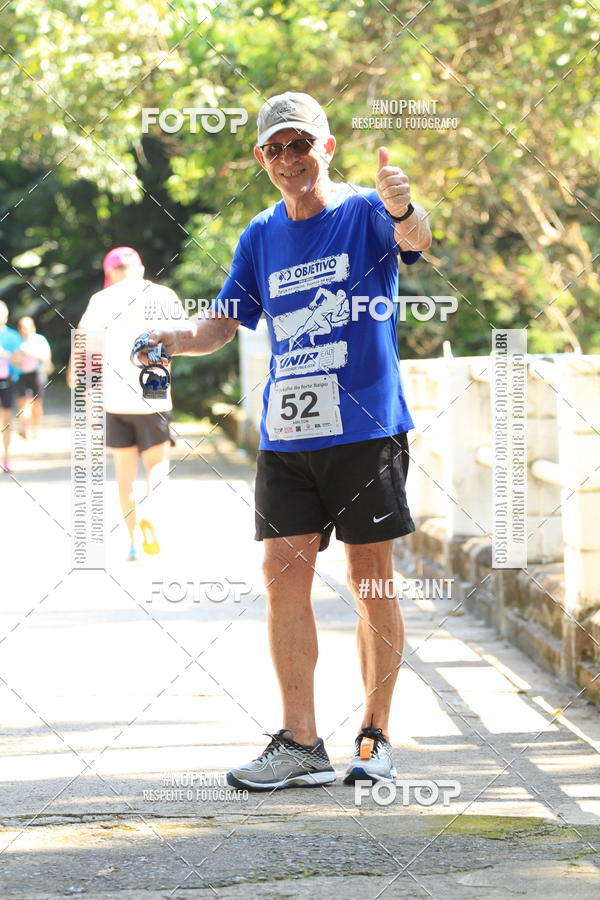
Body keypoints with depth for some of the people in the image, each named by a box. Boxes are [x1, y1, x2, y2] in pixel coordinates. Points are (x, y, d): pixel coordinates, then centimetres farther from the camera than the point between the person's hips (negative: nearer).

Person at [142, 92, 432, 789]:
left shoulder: (365, 212, -4)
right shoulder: (261, 236, 11)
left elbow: (414, 241, -27)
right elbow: (222, 324, 16)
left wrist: (406, 213, -50)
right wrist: (167, 341, -4)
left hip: (365, 429, -4)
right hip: (285, 436, 4)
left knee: (370, 578, 1)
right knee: (283, 575, -2)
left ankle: (374, 738, 11)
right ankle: (300, 744, 3)